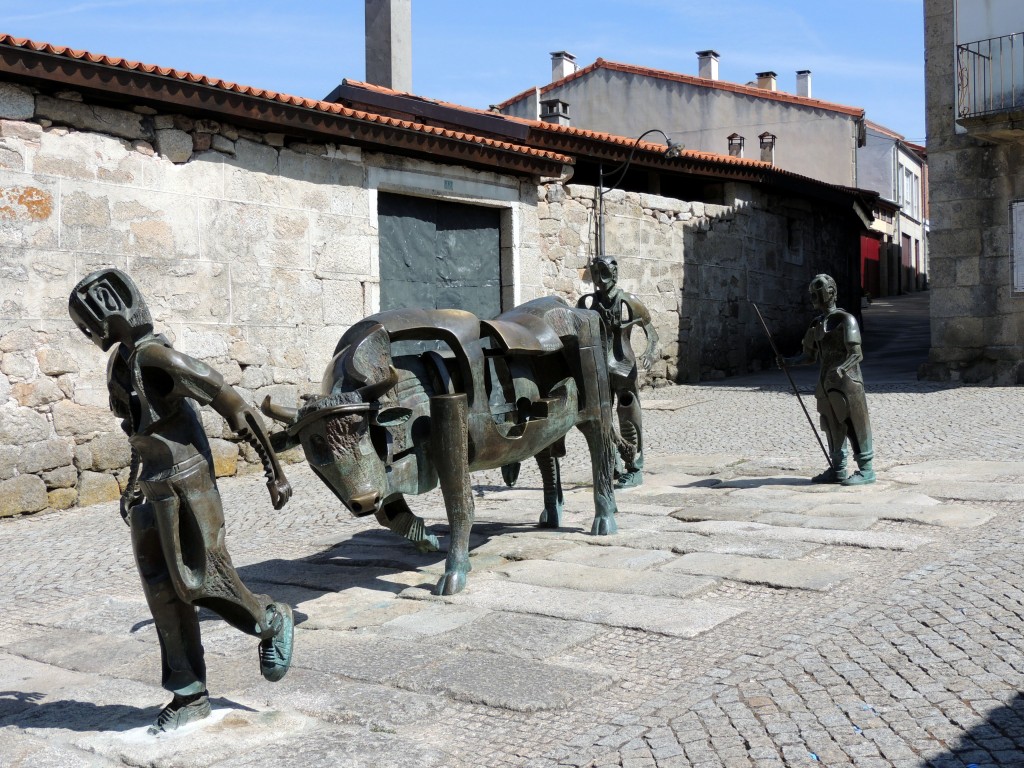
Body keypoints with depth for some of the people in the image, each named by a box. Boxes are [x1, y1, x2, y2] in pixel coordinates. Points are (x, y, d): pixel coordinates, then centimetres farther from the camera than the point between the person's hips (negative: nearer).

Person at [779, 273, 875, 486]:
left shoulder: (845, 320, -9)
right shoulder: (817, 324, 12)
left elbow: (856, 354, -16)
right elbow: (810, 356, 17)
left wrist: (840, 369, -33)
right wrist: (788, 361, 1)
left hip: (846, 383, -7)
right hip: (827, 384, 7)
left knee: (855, 426, -3)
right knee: (833, 427, 11)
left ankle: (866, 470, 3)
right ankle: (837, 470, 19)